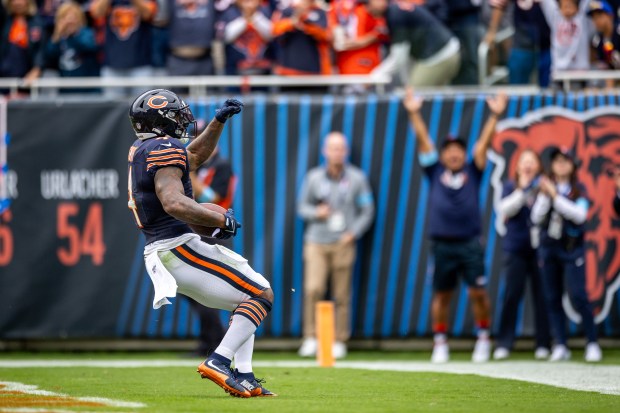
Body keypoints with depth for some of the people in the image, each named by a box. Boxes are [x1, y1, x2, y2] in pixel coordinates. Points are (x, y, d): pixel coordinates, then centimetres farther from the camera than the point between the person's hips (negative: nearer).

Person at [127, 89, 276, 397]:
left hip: (160, 255, 10)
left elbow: (195, 156, 36)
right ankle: (219, 362, -20)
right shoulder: (165, 149, -12)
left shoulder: (143, 152, 18)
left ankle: (244, 378, 9)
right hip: (180, 248, -10)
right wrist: (221, 220, -20)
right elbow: (174, 203, -27)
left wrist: (219, 120, 30)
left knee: (244, 301, 21)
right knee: (261, 295, -6)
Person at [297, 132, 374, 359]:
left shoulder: (356, 178, 3)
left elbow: (367, 210, 7)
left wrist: (353, 233, -4)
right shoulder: (314, 177, 4)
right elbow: (302, 206, 12)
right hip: (316, 242, 0)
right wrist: (316, 212, -9)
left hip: (343, 244, 0)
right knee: (313, 289, -14)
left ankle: (339, 342, 7)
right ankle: (310, 338, -5)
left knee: (342, 295, -1)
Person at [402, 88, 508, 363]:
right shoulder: (435, 172, 8)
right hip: (442, 244, 1)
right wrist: (414, 114, -6)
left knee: (478, 292, -6)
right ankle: (440, 343, 15)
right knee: (441, 295, 7)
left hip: (470, 244, -1)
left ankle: (483, 338, 10)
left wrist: (495, 115, -8)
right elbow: (423, 141, 2)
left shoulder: (472, 172, 8)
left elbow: (484, 143, 1)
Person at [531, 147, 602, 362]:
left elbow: (580, 215, -15)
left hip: (572, 248, -3)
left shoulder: (579, 189, 1)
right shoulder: (545, 188, 6)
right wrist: (545, 195, -13)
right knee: (552, 298, 2)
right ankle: (560, 346, 7)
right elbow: (536, 218, 0)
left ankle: (592, 343, -5)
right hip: (548, 247, 3)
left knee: (578, 295, -12)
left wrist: (556, 196, -17)